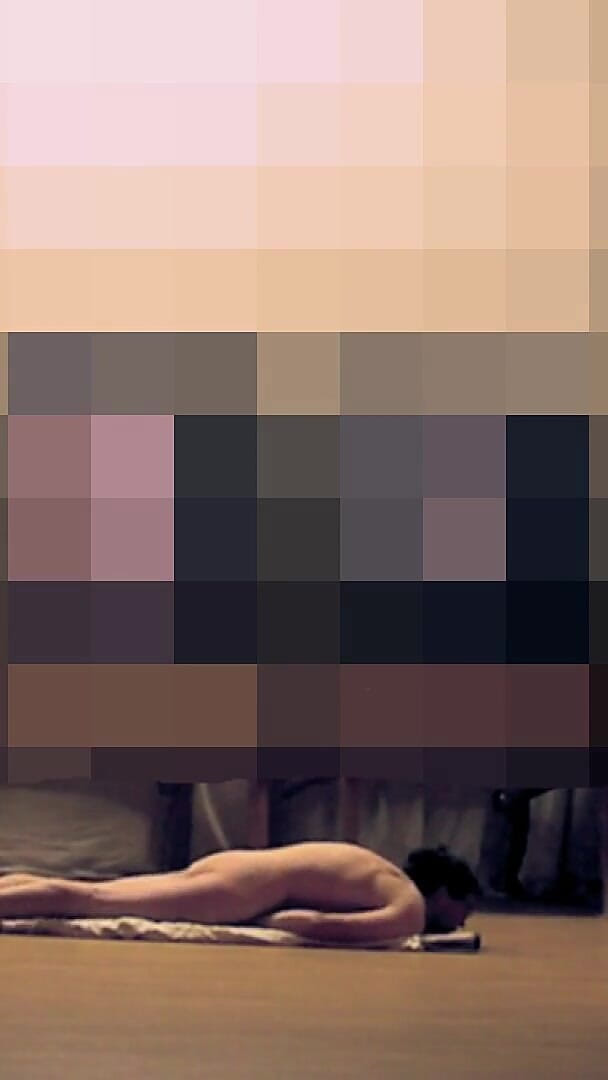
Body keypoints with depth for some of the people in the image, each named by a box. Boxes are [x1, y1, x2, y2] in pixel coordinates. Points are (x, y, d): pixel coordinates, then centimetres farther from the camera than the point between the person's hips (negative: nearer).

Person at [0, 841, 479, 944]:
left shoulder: (392, 878, 19)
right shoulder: (409, 911, -9)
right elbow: (308, 923, -20)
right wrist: (266, 922, -4)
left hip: (237, 866, 8)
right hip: (246, 888, -8)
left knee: (87, 894, 8)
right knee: (88, 900, -11)